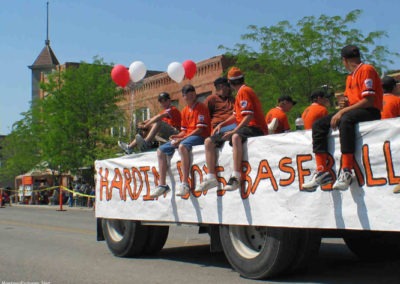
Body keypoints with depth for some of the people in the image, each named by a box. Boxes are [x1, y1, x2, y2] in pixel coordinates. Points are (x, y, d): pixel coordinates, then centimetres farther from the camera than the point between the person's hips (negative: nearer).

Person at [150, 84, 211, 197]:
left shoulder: (201, 107, -5)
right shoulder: (184, 111, 18)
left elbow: (200, 129, -14)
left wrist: (182, 139, -18)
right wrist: (177, 136, -3)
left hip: (200, 137, -9)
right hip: (186, 137, 9)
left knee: (182, 146, -40)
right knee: (161, 151, 0)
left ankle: (185, 183, -41)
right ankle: (162, 184, -1)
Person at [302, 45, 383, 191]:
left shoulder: (366, 69, -8)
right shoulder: (350, 77, 20)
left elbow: (369, 101, -17)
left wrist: (343, 112, -20)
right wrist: (340, 111, 3)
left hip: (370, 112, -9)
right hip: (353, 111, 9)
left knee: (346, 119, -40)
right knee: (318, 125, -6)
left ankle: (346, 171, -42)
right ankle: (322, 171, -17)